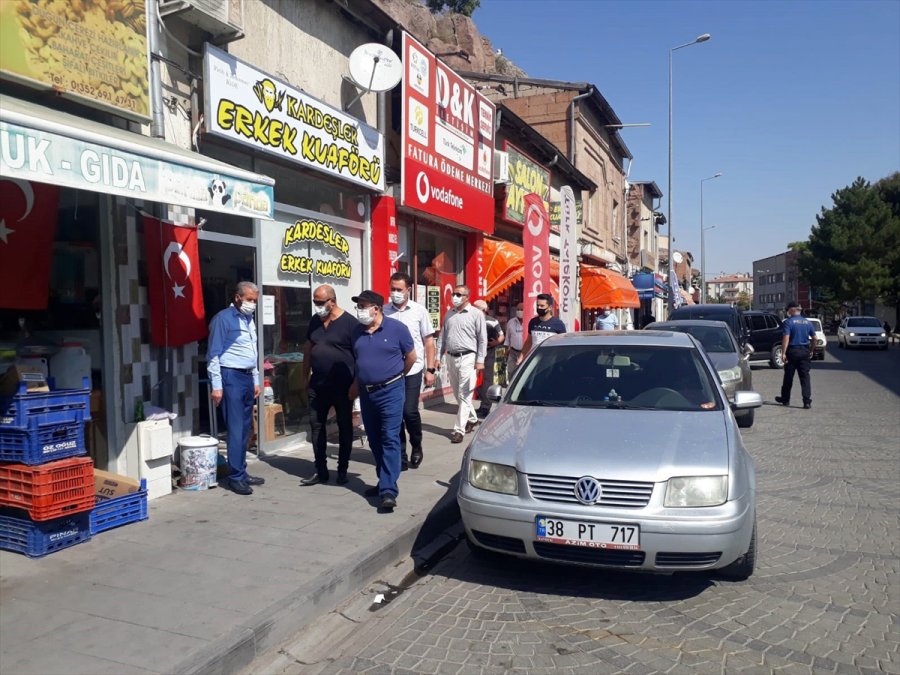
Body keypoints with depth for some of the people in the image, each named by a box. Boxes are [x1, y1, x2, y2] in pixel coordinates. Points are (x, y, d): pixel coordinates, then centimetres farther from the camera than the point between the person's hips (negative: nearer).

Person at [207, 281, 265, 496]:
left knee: (245, 429, 10)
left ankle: (242, 472, 18)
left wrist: (256, 380, 19)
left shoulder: (250, 320, 15)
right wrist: (216, 386, -15)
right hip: (231, 376, -8)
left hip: (247, 377, 8)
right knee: (236, 429, -7)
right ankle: (235, 477, 0)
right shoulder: (223, 319, -8)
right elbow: (213, 355, -11)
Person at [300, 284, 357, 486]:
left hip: (342, 386, -6)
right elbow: (308, 348, 16)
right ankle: (321, 471, 18)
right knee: (316, 426, 8)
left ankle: (342, 471, 18)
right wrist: (306, 377, 14)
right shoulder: (315, 321, 8)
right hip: (318, 385, 6)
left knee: (344, 427, 7)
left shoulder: (350, 322, -11)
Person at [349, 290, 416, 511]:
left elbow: (411, 356, 2)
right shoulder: (357, 332, 7)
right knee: (374, 441, 13)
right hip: (366, 393, 6)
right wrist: (357, 384, 15)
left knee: (390, 440, -8)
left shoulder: (396, 328, -8)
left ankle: (389, 490, -10)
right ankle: (384, 481, 26)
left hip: (390, 391, -6)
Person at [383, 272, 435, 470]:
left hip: (412, 370, -2)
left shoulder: (419, 311, 1)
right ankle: (400, 456, 17)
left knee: (409, 411, -8)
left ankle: (417, 447, 19)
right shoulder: (384, 311, 4)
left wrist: (430, 370, -1)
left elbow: (429, 341, 4)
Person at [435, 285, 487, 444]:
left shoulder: (476, 314, -4)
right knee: (458, 394, 14)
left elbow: (482, 339, -5)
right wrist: (438, 357, 10)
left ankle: (459, 429, -3)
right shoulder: (448, 314, 12)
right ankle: (472, 418, 33)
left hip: (467, 358, -6)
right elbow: (443, 336, 16)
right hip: (451, 358, 6)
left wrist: (480, 360, -11)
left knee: (464, 395, -6)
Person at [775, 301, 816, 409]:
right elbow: (814, 338, 10)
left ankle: (785, 399, 21)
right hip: (805, 352, 4)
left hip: (792, 351, -4)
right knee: (805, 377, 3)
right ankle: (807, 401, -4)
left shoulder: (788, 322, -9)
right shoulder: (808, 322, 8)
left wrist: (783, 353, -17)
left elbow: (786, 338, -17)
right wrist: (811, 351, 20)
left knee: (788, 376, 8)